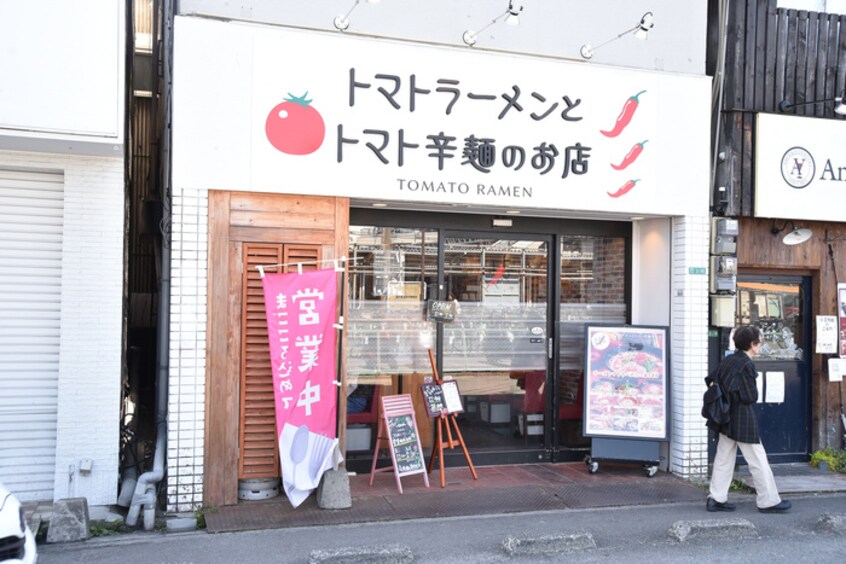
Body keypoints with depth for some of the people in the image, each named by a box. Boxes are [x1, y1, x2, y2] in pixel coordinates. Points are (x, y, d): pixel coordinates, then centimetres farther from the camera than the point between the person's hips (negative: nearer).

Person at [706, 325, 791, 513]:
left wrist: (729, 396, 9)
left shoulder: (727, 360, 6)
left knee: (723, 459, 11)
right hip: (743, 420, -8)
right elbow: (750, 397, -17)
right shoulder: (746, 365, -18)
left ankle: (716, 499, 14)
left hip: (726, 419, 8)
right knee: (758, 462, 4)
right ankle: (769, 501, 14)